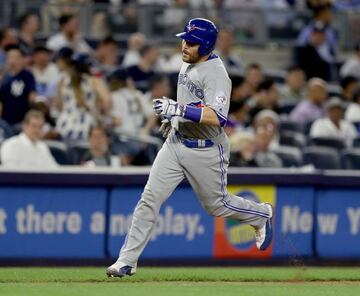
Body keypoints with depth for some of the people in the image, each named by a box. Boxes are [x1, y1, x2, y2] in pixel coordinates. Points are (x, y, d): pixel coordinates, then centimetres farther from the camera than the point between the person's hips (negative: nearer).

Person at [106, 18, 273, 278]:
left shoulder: (216, 74, -22)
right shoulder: (188, 64, 5)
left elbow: (216, 118, -35)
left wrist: (178, 109, -39)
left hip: (206, 151, -7)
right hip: (176, 142, 7)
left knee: (217, 205, 11)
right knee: (150, 199, -4)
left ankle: (261, 215, 40)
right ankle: (127, 260, -3)